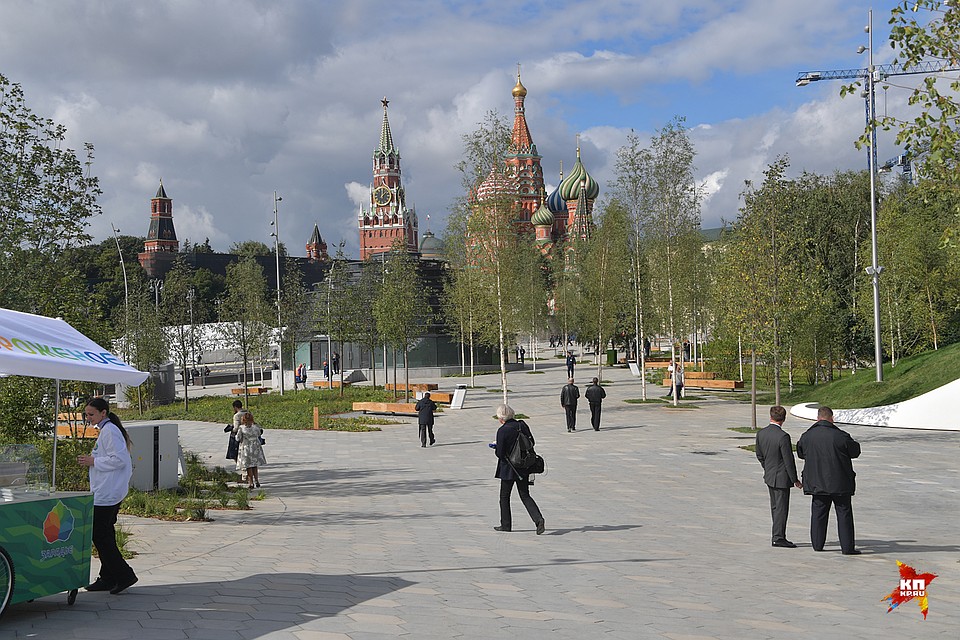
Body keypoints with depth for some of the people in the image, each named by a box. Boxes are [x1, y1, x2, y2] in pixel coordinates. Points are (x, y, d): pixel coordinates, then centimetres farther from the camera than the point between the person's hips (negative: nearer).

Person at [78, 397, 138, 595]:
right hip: (109, 492, 11)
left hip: (106, 494, -11)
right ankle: (108, 578, 18)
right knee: (105, 535, 13)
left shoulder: (109, 431, -13)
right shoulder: (106, 430, 19)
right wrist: (91, 459, 13)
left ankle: (123, 575, -6)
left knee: (100, 535, -8)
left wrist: (94, 462, -14)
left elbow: (119, 459, -22)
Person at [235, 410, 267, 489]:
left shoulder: (242, 428, -14)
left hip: (246, 448, -3)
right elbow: (259, 434, 9)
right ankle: (256, 481, 18)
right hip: (256, 447, 3)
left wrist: (235, 435, 14)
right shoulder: (256, 426, -7)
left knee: (248, 466, 6)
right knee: (255, 465, 17)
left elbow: (238, 439, -7)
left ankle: (251, 483, 4)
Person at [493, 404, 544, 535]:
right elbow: (532, 442, 8)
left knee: (504, 496, 12)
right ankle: (538, 519, -8)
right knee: (525, 495, 11)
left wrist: (495, 449, 4)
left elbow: (500, 453, -17)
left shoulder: (502, 431, -17)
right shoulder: (522, 425, 0)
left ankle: (506, 525, 19)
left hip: (508, 468, -5)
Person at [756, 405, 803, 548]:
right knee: (781, 508, 0)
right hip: (781, 477, -7)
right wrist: (795, 480, -9)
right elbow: (789, 461, -18)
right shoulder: (783, 436, -22)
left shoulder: (760, 433, -1)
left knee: (775, 507, 16)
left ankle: (778, 535, 23)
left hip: (769, 477, 7)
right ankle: (778, 537, 3)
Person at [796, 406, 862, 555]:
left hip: (817, 482, 4)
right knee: (844, 514, 3)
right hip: (840, 482, -4)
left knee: (818, 512, 14)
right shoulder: (841, 436, -15)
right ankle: (847, 547, 2)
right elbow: (855, 452, -2)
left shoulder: (807, 436, -2)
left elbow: (801, 453, 12)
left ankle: (817, 544, 15)